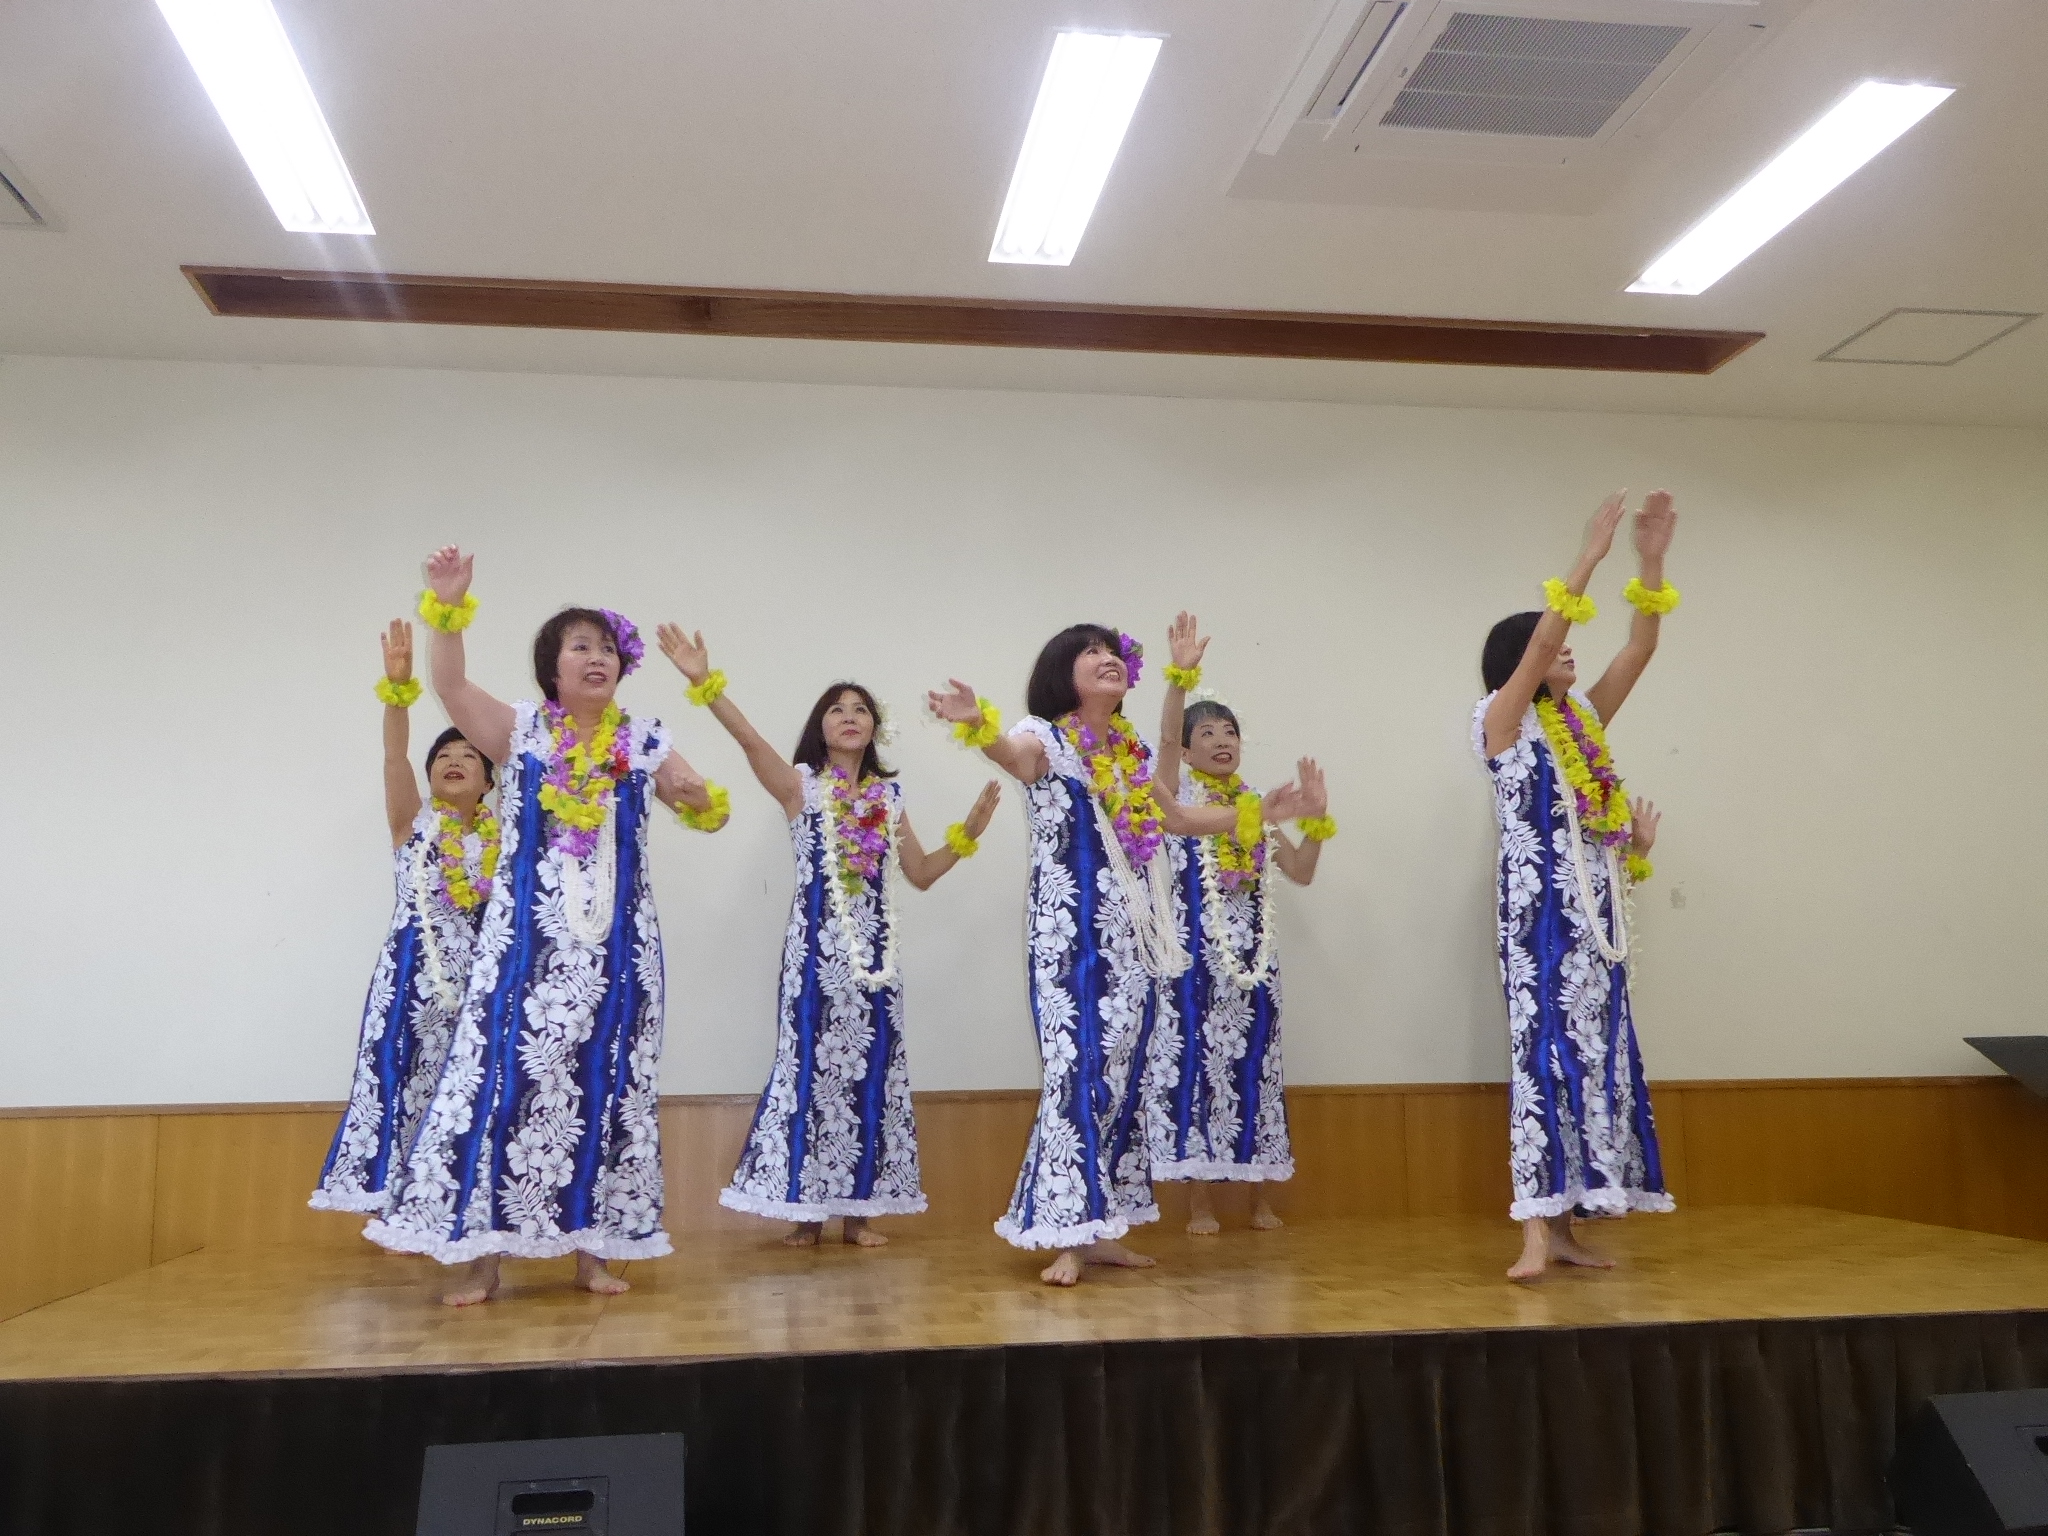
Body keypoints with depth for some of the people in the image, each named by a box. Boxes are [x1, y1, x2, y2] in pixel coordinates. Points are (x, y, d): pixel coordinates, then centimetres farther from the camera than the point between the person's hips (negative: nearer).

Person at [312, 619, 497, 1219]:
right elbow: (395, 757, -11)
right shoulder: (413, 821, 5)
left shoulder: (502, 835, 11)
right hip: (415, 972, -2)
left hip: (481, 977, 2)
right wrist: (398, 685, -27)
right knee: (408, 1078, -6)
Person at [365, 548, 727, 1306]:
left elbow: (710, 812, 7)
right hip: (527, 938, -1)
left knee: (604, 1081, 4)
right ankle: (482, 1252, 4)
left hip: (614, 941, 1)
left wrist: (698, 798, -16)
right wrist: (447, 607, -20)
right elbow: (451, 685, -7)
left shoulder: (644, 741, 7)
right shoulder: (521, 731, 5)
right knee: (503, 1072, -4)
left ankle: (591, 1246, 13)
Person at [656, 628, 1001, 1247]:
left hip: (875, 948, 4)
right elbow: (750, 738, -18)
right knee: (811, 1066, -2)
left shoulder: (888, 794, 12)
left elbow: (921, 873, 16)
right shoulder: (800, 784, 0)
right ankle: (806, 1209, 9)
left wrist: (967, 834, 4)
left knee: (870, 1070, 5)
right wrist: (706, 684, -32)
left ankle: (857, 1209, 15)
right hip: (817, 945, -4)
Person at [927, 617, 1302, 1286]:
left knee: (1124, 1074, 7)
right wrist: (977, 725, -53)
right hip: (1072, 933, -7)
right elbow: (1013, 754, -30)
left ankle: (1101, 1228, 16)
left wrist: (1256, 814, 31)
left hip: (1135, 936, 7)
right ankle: (1067, 1237, -7)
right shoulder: (1046, 738, -5)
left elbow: (1178, 818, 30)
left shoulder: (1133, 751, 14)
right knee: (1079, 1071, -13)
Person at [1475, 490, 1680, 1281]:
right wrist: (1589, 557, -15)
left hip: (1596, 912, 7)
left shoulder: (1584, 722, 15)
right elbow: (1539, 643, -14)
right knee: (1544, 1051, -11)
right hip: (1540, 910, -7)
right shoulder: (1502, 723, -2)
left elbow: (1638, 653, 10)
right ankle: (1537, 1234, -11)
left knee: (1592, 1053, 5)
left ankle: (1565, 1224, 10)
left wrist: (1651, 566, 1)